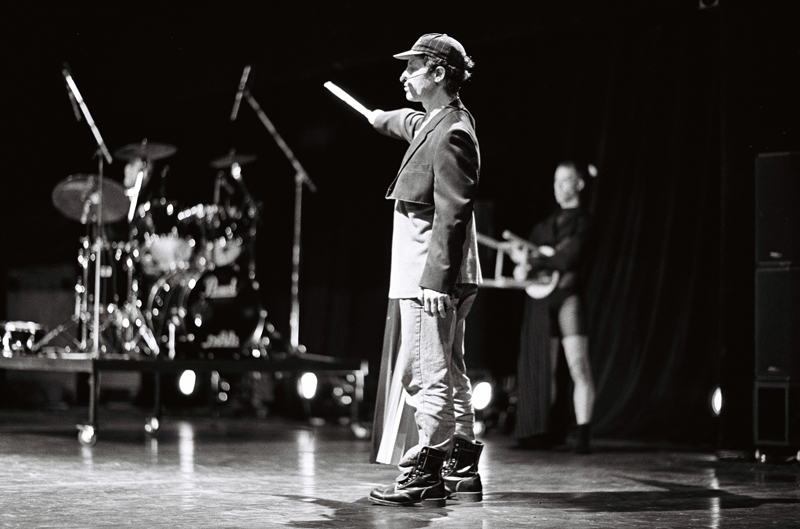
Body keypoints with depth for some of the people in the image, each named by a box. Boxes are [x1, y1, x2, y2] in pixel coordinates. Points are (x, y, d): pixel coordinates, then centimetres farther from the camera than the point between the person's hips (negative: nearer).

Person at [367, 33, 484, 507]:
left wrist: (435, 280, -27)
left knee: (428, 375, -9)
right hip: (438, 275, 11)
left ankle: (425, 476, -7)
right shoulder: (437, 122, 13)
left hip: (431, 275, -11)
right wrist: (385, 119, 59)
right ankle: (461, 470, 21)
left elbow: (451, 214, -23)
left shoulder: (451, 134, -16)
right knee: (449, 374, 14)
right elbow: (414, 124, 41)